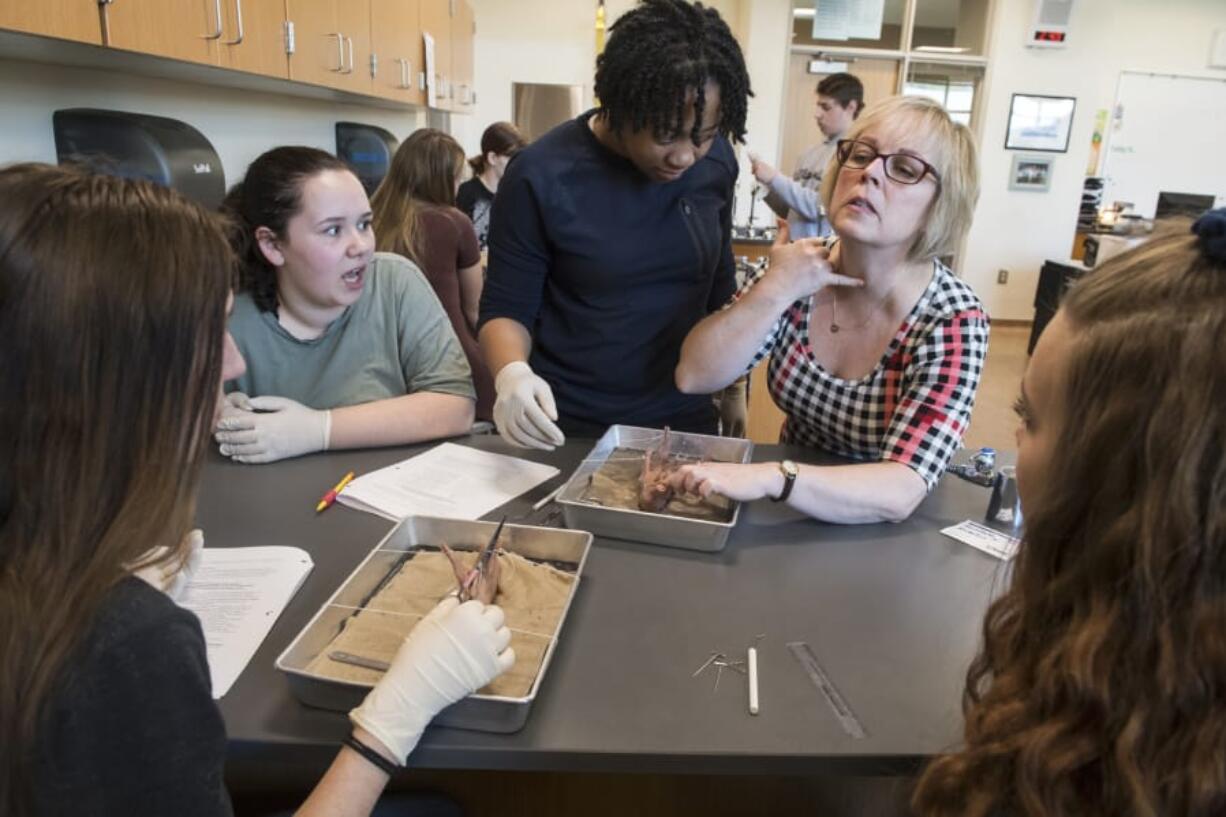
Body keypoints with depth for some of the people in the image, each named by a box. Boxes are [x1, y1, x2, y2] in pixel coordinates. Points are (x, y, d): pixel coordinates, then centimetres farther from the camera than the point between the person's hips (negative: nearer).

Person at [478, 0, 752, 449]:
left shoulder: (716, 160, -6)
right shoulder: (541, 176, -17)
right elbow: (506, 308, -10)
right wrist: (512, 371, -31)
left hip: (684, 422, 3)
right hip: (566, 428, -3)